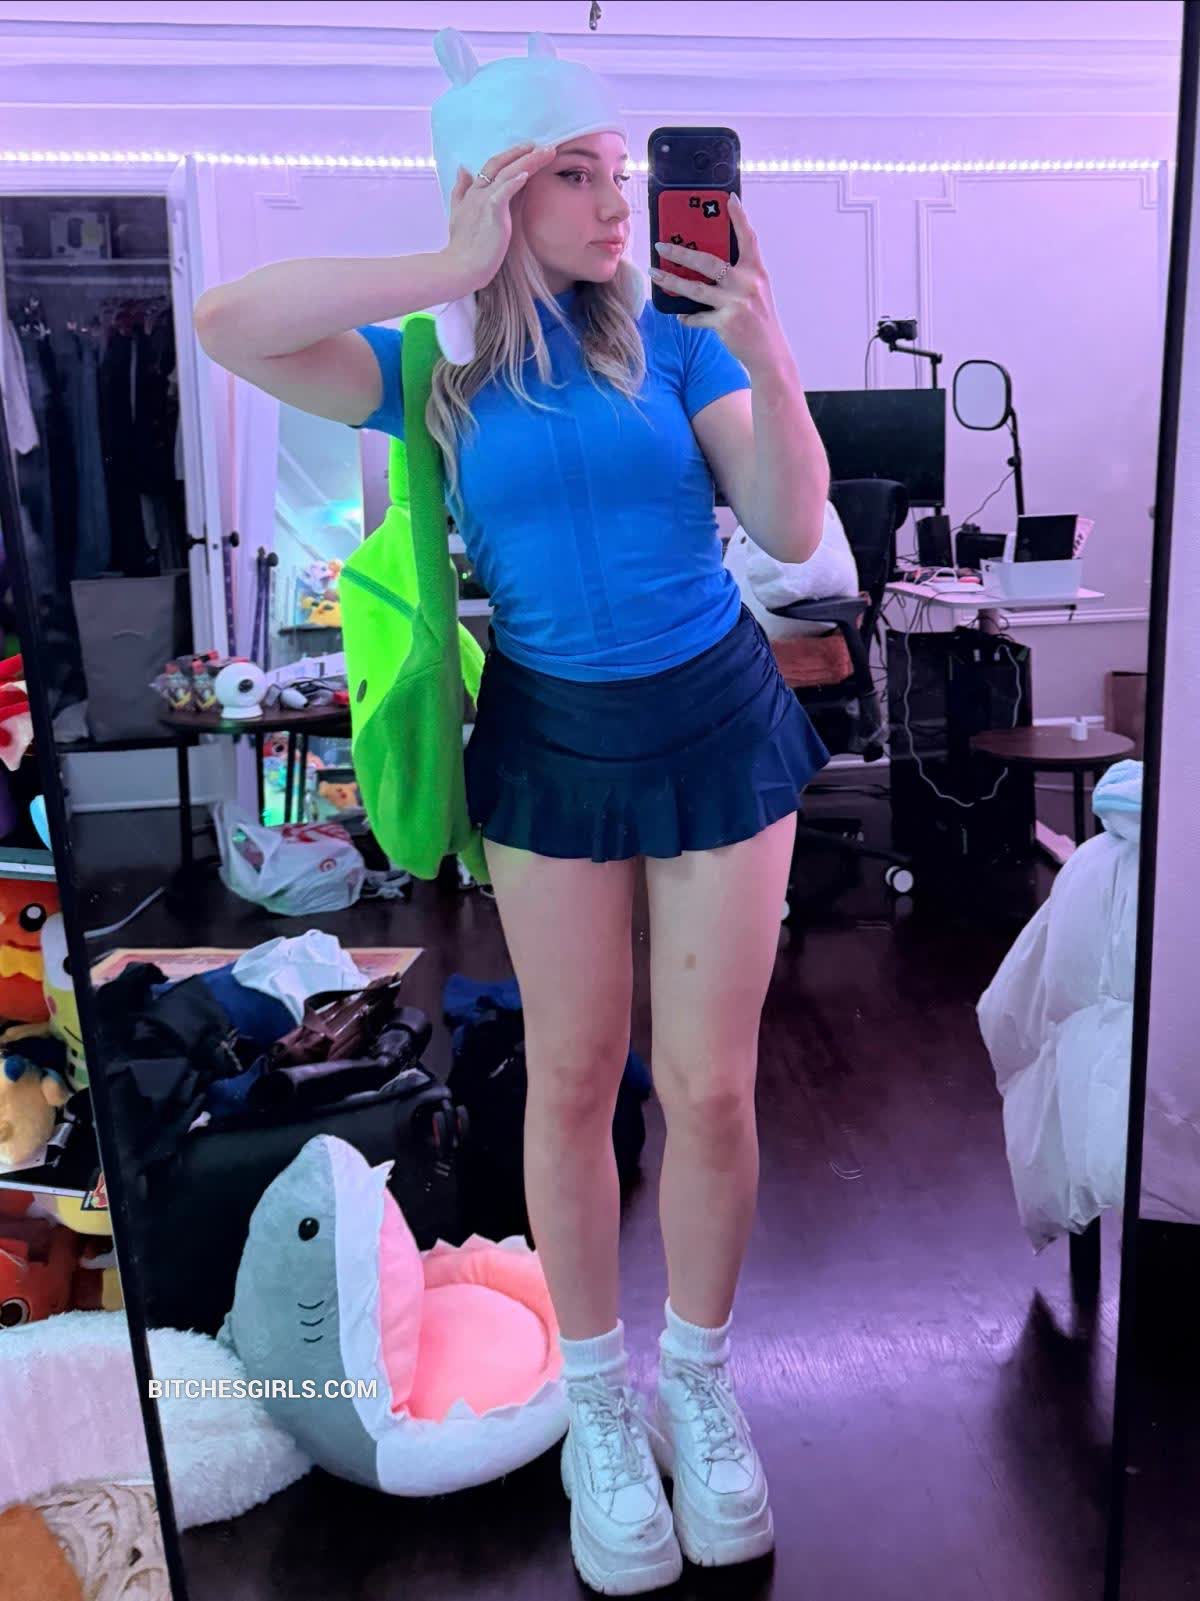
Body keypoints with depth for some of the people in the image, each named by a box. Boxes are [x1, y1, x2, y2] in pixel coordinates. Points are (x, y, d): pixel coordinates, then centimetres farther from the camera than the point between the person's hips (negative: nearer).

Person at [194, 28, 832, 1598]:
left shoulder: (671, 337, -1)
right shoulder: (441, 368, -1)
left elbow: (794, 530, -8)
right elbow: (227, 326, -17)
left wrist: (765, 350, -21)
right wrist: (456, 272, -16)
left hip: (720, 720, 0)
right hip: (552, 737, 0)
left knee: (711, 1088, 4)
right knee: (572, 1077, 9)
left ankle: (699, 1381, 31)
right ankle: (599, 1403, 32)